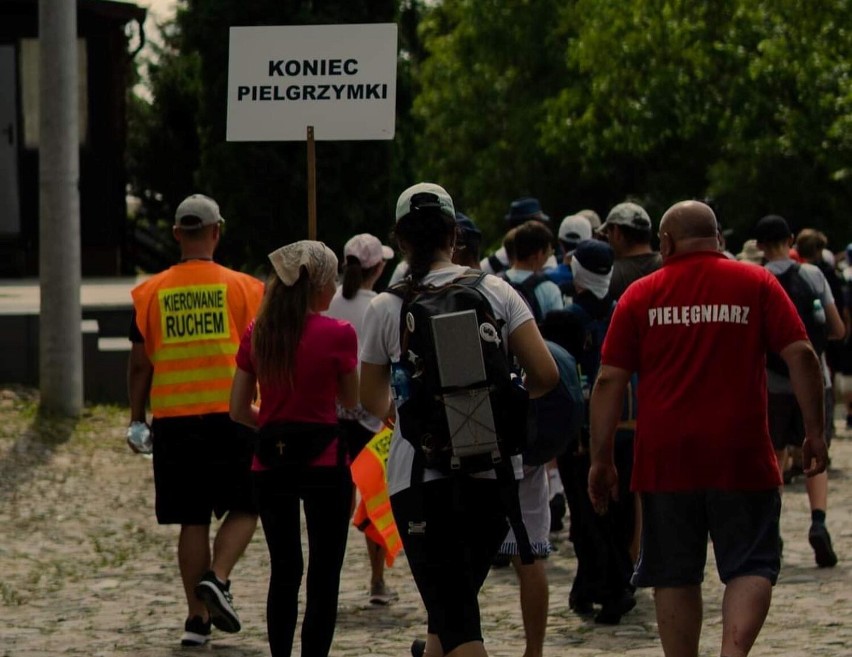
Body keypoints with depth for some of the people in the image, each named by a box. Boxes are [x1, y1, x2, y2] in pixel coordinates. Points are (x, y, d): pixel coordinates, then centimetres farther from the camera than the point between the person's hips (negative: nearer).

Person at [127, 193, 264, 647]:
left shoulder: (149, 294, 5)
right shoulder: (244, 288, -1)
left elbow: (139, 364, 8)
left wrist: (136, 420, 18)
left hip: (173, 418, 2)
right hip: (231, 413, -2)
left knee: (192, 520, 8)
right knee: (243, 508, 10)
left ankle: (197, 617, 7)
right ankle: (217, 577, -14)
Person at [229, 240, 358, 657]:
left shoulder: (257, 333, 3)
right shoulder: (338, 334, -9)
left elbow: (239, 411, 6)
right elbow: (353, 406, -2)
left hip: (270, 462, 4)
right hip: (324, 462, -4)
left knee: (284, 572, 14)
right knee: (324, 577, 2)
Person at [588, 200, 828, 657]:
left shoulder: (641, 295, 4)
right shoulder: (756, 284, 3)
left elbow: (609, 380, 0)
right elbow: (800, 355, -5)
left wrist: (601, 460, 4)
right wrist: (814, 432, 1)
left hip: (665, 460, 1)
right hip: (741, 459, -1)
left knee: (674, 576, 10)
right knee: (751, 567, 4)